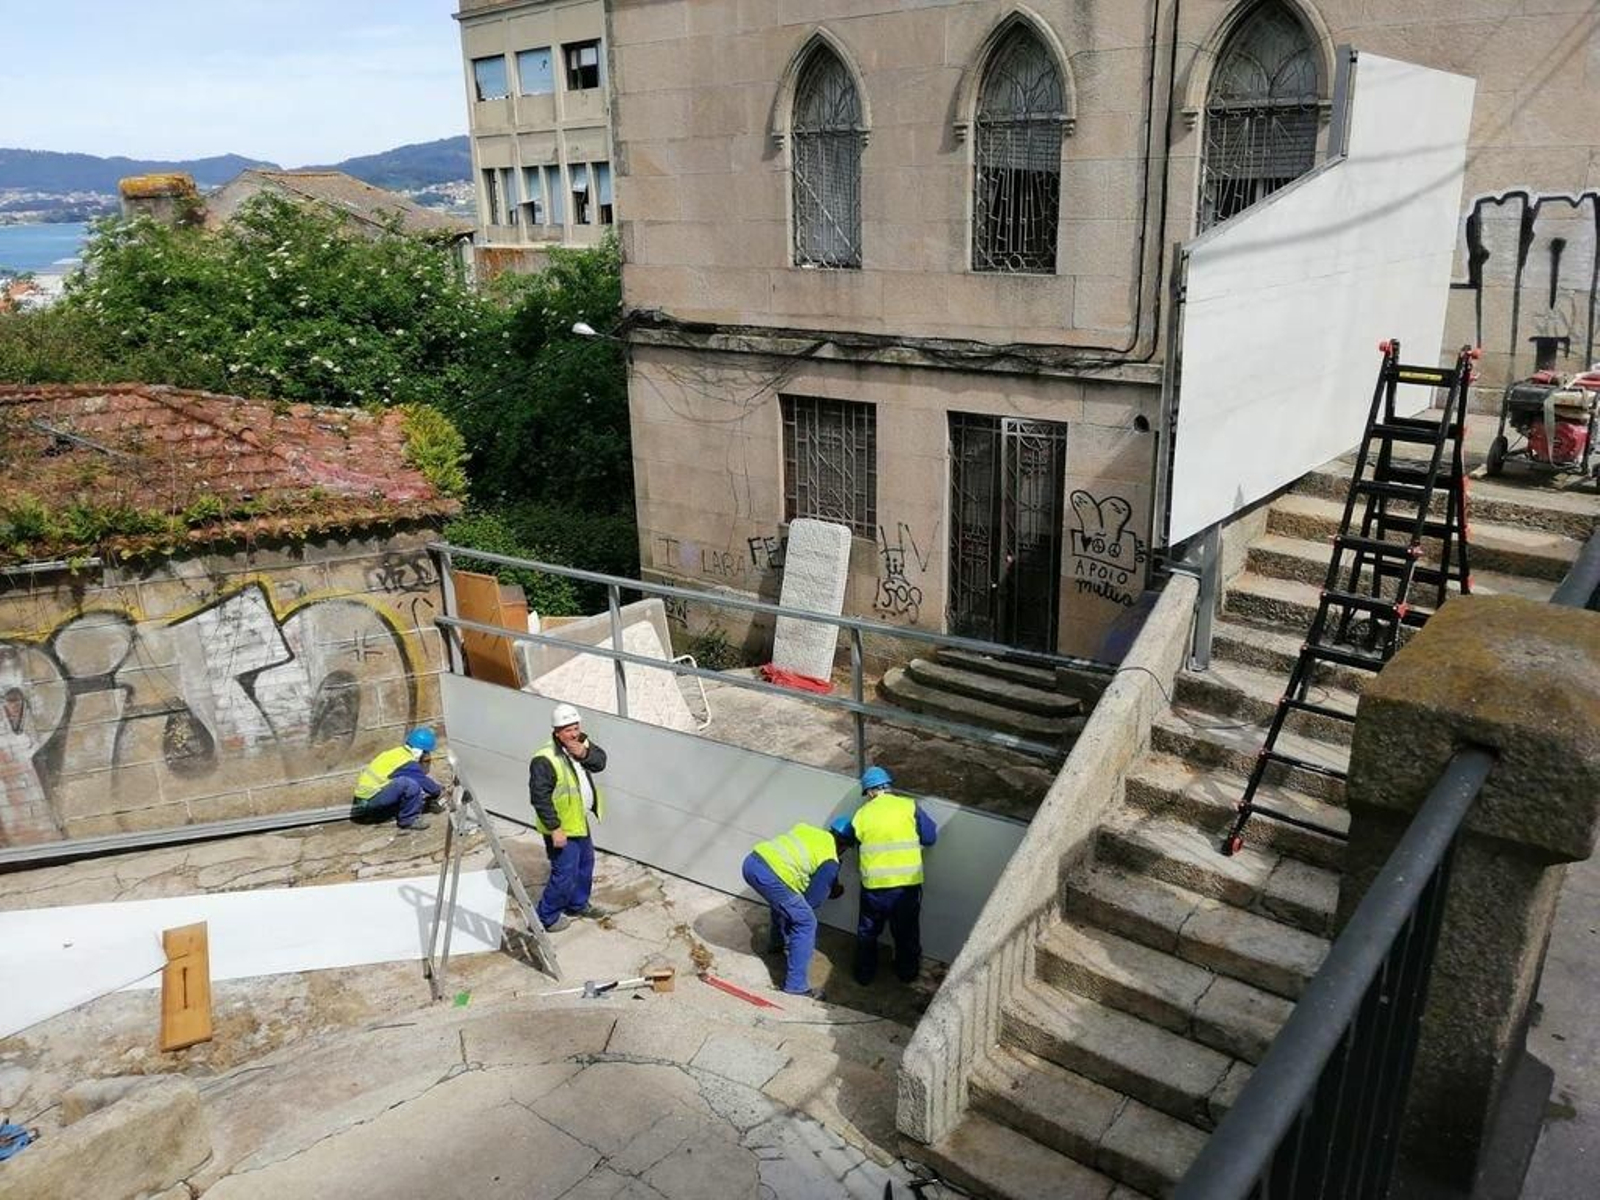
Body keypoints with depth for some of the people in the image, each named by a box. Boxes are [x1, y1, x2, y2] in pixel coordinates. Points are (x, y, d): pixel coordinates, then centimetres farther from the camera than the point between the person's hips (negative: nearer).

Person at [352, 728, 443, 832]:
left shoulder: (399, 753, 7)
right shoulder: (408, 765, -19)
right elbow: (426, 784, -9)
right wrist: (439, 789, 9)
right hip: (368, 801, -9)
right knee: (410, 784, -25)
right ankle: (408, 821, -9)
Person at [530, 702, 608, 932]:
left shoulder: (582, 743, -3)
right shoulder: (545, 760, -28)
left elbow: (600, 762, -1)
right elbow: (539, 797, -26)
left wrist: (585, 754, -22)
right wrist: (555, 829, -25)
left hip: (581, 820, 9)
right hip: (562, 827, -9)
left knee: (585, 863, 24)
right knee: (565, 874, -1)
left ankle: (578, 905, 44)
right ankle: (547, 917, 18)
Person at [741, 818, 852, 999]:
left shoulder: (807, 829, 23)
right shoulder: (830, 862, 5)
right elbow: (812, 901, 6)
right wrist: (833, 891, 28)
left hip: (751, 861, 8)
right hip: (771, 876, -8)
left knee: (783, 902, 36)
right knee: (806, 923, 7)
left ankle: (777, 943, 57)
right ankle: (797, 985, 6)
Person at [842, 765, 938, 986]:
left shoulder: (861, 815, 1)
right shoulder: (909, 806, -4)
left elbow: (858, 848, 8)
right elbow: (930, 837, 0)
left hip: (873, 885, 0)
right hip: (907, 883, 0)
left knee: (868, 932, 22)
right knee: (907, 932, 21)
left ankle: (865, 973, 33)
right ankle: (907, 972, 36)